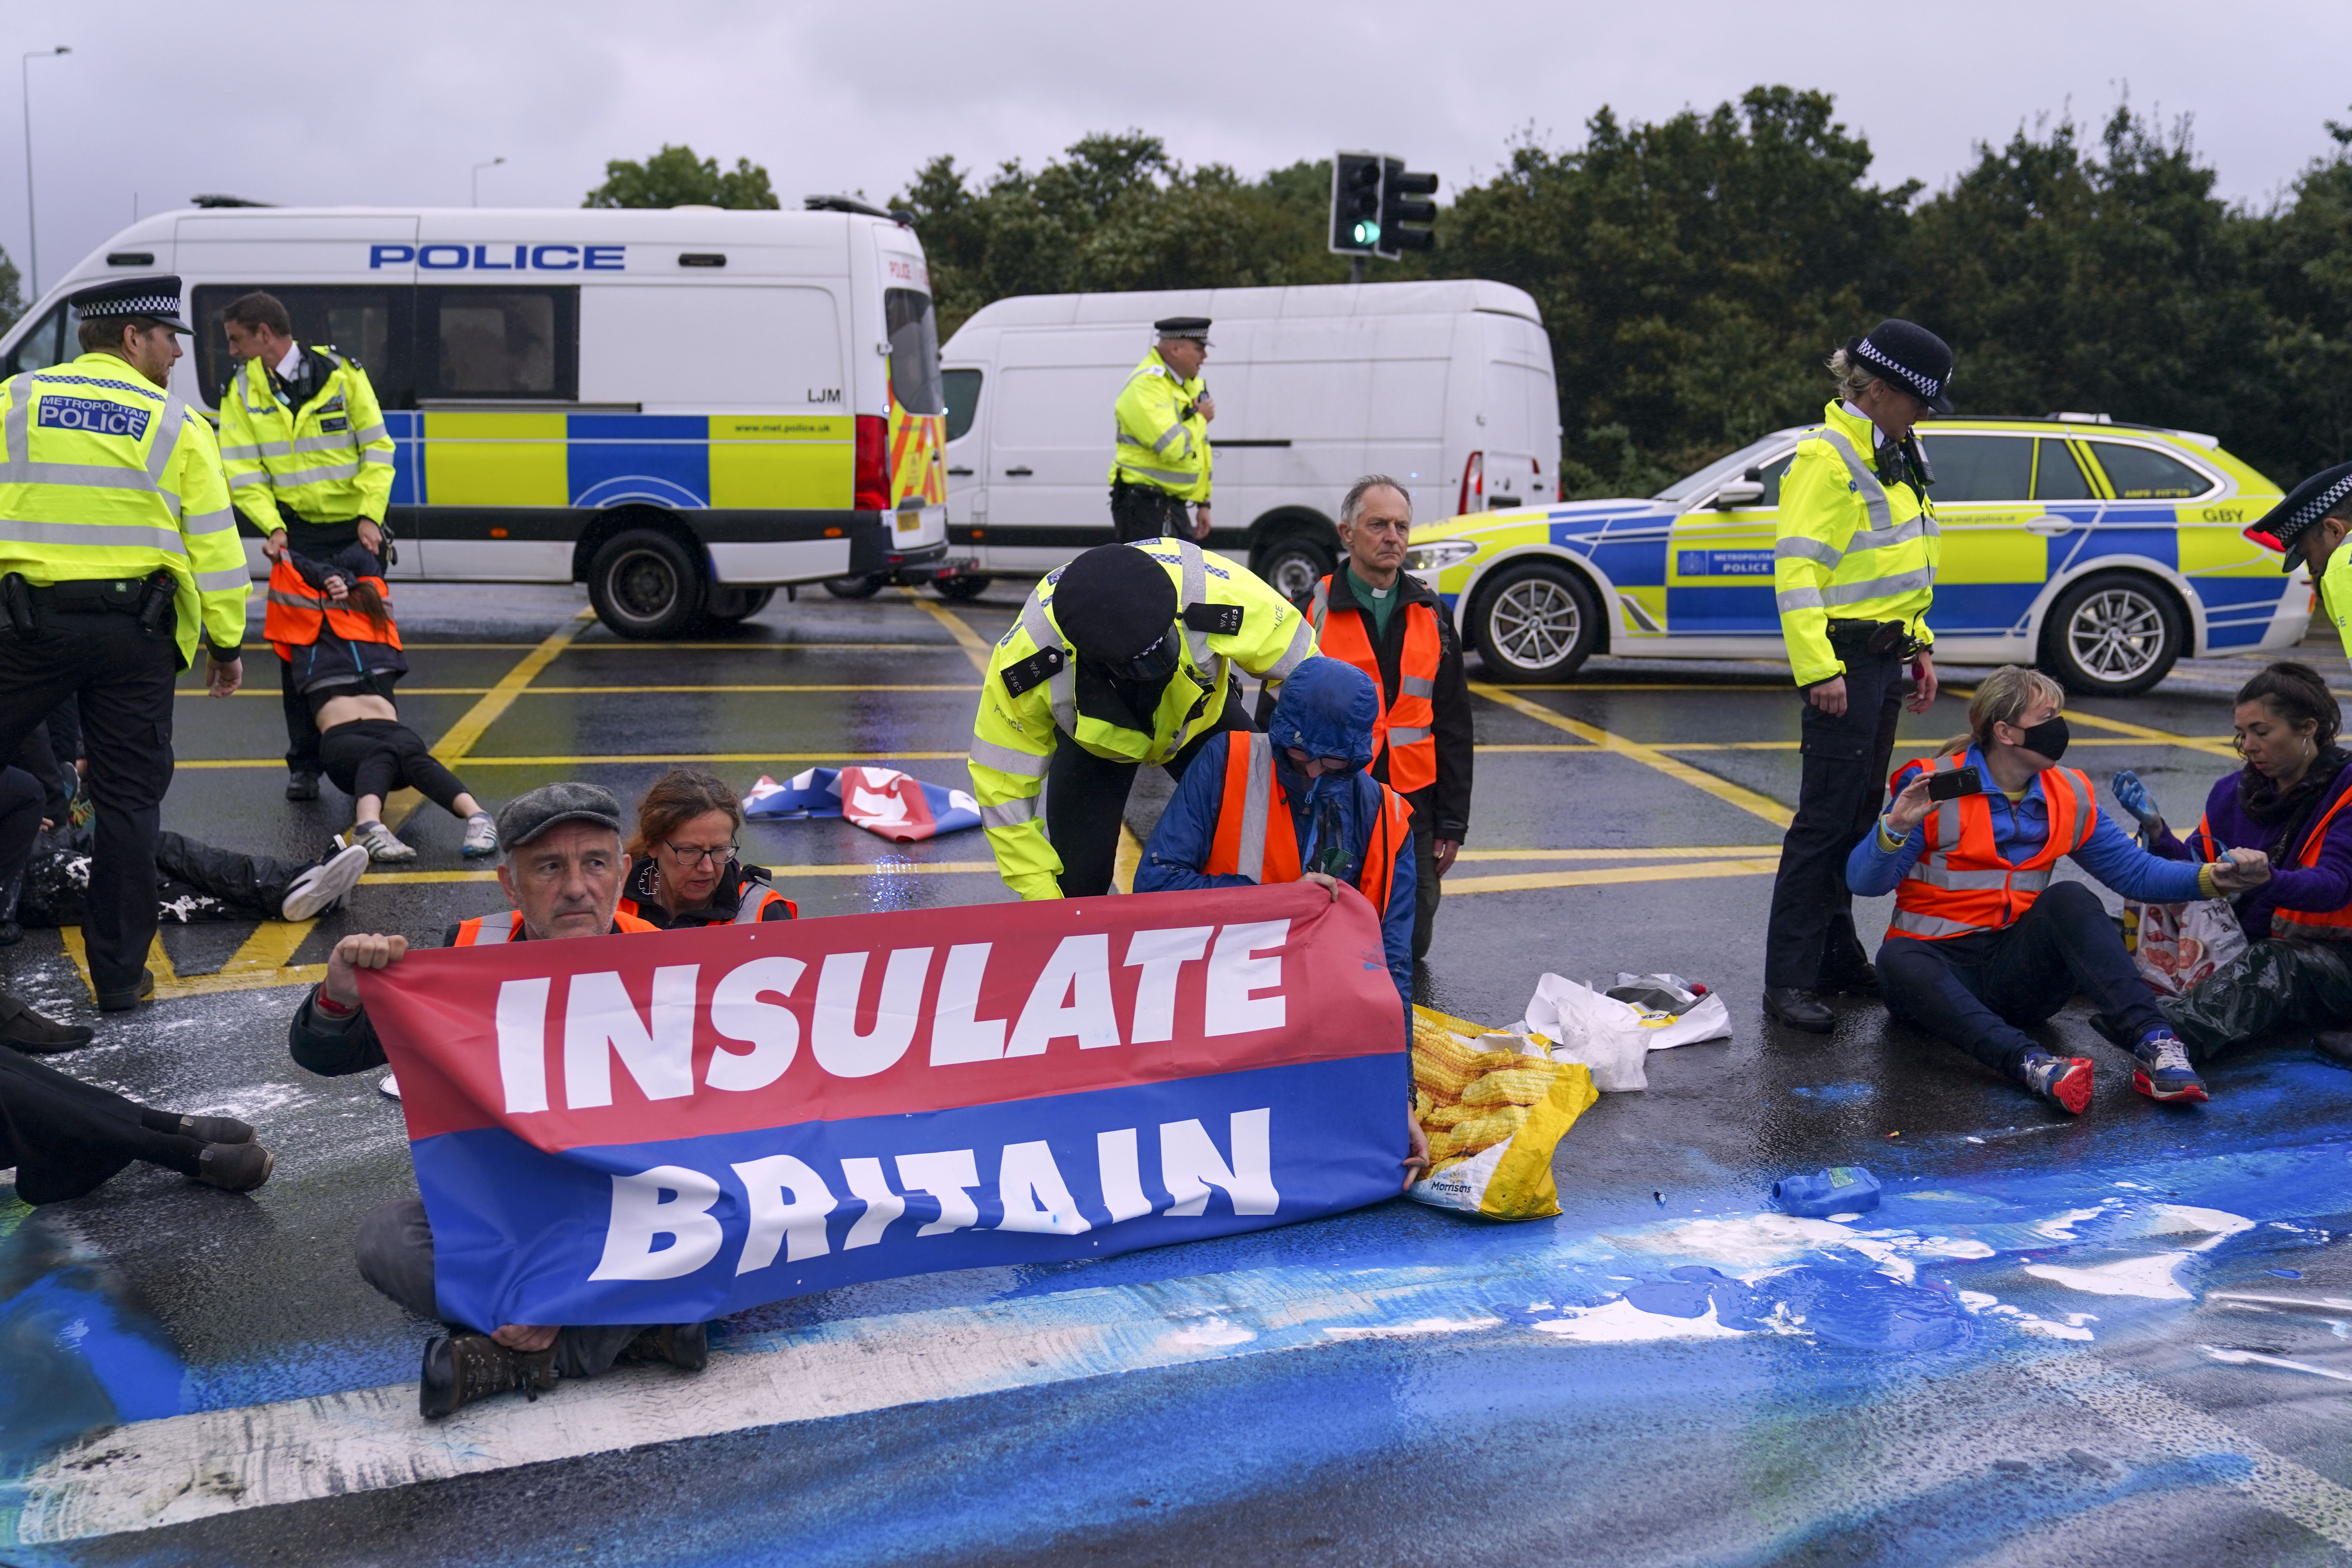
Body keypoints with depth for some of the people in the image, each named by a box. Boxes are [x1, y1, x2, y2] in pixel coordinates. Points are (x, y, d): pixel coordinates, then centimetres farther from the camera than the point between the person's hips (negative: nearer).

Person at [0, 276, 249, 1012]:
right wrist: (227, 642, 8)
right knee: (128, 798, 7)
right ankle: (121, 973, 13)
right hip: (135, 630, 0)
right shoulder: (177, 424, -1)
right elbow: (215, 545, 0)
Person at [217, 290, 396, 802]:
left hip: (355, 527, -1)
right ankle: (304, 764, 9)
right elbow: (242, 472, -1)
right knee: (296, 648, 0)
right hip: (295, 534, 1)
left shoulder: (341, 372, -3)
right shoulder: (241, 391, 2)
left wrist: (371, 516, -10)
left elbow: (377, 448, -2)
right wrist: (272, 527, -16)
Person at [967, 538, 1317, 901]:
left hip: (1204, 715, 1)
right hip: (1093, 739, -1)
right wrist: (1042, 896, -25)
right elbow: (1002, 781, -25)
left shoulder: (1219, 595, -41)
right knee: (1076, 882, -9)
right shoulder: (1026, 656, -39)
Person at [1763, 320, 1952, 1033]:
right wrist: (1818, 668, -24)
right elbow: (1796, 568, -19)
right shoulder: (1826, 457, -12)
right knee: (1826, 817, -9)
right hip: (1843, 660, -9)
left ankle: (1837, 957, 23)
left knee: (1859, 814, 13)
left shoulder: (1899, 454, 17)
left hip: (1885, 657, 9)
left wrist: (1919, 645, 19)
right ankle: (1789, 979, -6)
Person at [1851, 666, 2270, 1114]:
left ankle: (2153, 1042, -39)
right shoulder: (1934, 786, -7)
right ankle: (2032, 1064, -56)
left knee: (2070, 898, -25)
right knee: (1899, 961, -37)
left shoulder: (2069, 796, 9)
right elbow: (1864, 882, -12)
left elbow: (2135, 870, 7)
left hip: (2019, 970, 3)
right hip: (1943, 963, -3)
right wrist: (1894, 829, -30)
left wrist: (2213, 878, -9)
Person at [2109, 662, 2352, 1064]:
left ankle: (2179, 1030, -65)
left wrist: (2266, 880, -41)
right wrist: (2154, 828, -12)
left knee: (2272, 963, -38)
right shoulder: (2235, 792, 10)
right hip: (2256, 949, 7)